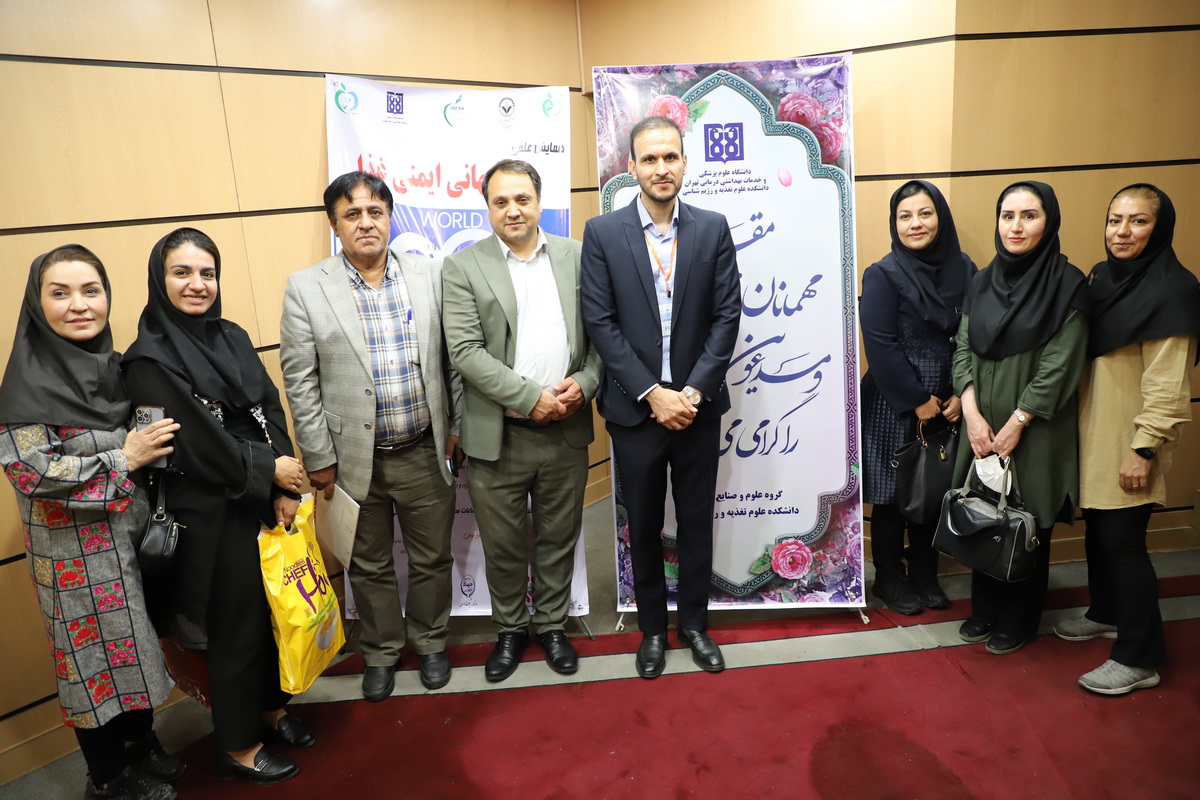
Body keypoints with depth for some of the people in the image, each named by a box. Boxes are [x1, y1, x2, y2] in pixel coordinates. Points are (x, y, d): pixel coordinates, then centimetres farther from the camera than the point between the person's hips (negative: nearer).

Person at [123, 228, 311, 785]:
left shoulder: (232, 338, 7)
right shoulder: (150, 359, -13)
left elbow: (271, 412, 2)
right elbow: (197, 445, -18)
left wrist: (286, 489, -8)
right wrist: (269, 471, -9)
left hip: (268, 500, 6)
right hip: (214, 514, -6)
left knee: (277, 607, 15)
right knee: (238, 624, 6)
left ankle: (272, 710, 39)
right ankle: (237, 749, 27)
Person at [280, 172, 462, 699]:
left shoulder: (430, 275, 1)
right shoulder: (305, 288, -4)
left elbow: (453, 358, 5)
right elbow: (300, 381, -4)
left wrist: (457, 427, 4)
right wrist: (319, 458, -5)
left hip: (425, 454, 1)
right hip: (355, 458, -1)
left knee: (432, 558, 15)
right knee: (369, 566, 16)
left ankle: (430, 642, 40)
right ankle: (381, 652, 39)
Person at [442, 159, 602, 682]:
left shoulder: (576, 257, 6)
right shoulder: (462, 267, -2)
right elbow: (466, 351, -12)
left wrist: (585, 382, -11)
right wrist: (531, 397, -18)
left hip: (566, 432, 2)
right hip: (498, 437, -2)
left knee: (558, 539, 16)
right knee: (502, 545, 13)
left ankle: (551, 625, 37)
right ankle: (510, 630, 36)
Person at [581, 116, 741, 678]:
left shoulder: (713, 229, 2)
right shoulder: (602, 233, -3)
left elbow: (727, 316, -2)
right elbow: (600, 323, -8)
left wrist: (694, 391, -12)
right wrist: (653, 395, -13)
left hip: (697, 405, 1)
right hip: (635, 408, -1)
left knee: (696, 521, 13)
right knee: (643, 525, 13)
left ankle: (694, 622, 34)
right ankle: (652, 628, 32)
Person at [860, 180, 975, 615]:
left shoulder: (963, 270, 5)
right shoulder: (883, 274, -9)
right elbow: (881, 346, -14)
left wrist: (961, 395, -5)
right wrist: (917, 400, -13)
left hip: (947, 405, 5)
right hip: (894, 405, -4)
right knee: (892, 494, 6)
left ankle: (925, 575, 31)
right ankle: (889, 578, 23)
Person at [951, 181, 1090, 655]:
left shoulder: (1066, 285, -9)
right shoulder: (983, 282, 6)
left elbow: (1058, 368, -13)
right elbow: (962, 350, 3)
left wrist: (1013, 427, -15)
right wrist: (973, 414, -9)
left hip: (1034, 433, -4)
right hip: (983, 426, 4)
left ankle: (1019, 621, 27)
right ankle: (985, 609, 32)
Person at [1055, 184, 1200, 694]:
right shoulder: (1103, 277, 9)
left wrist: (1144, 449, -19)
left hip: (1130, 441, -7)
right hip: (1094, 434, 7)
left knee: (1122, 539, -2)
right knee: (1097, 528, 17)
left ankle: (1139, 657, 11)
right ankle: (1106, 614, 37)